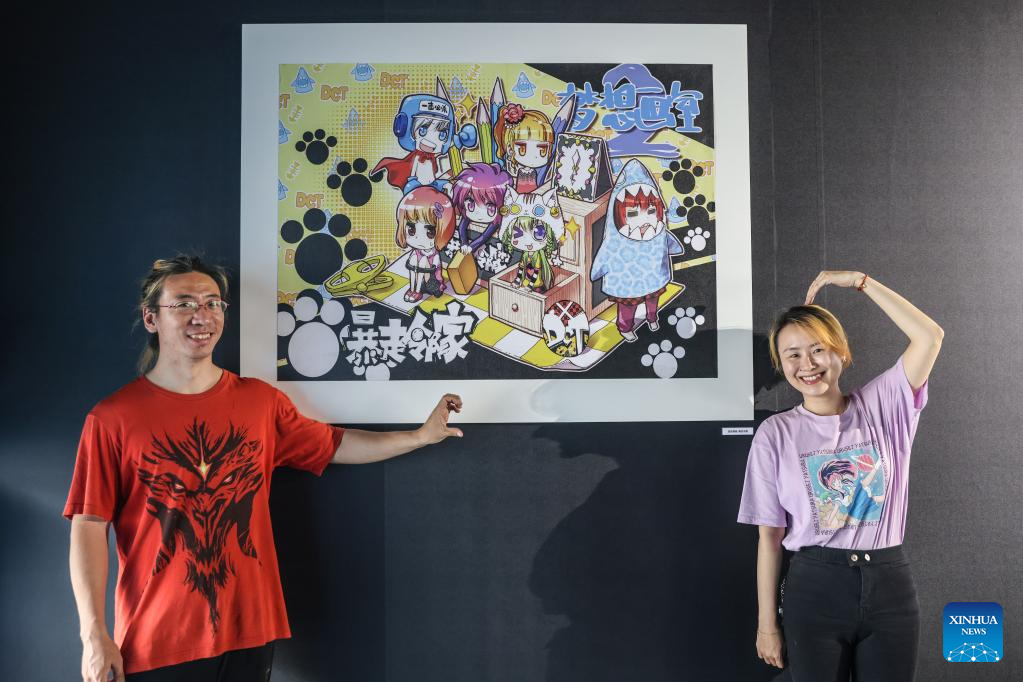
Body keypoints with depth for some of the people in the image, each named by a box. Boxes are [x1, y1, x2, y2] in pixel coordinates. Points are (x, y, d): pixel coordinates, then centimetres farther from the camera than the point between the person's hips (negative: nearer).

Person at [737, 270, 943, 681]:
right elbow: (770, 536, -1)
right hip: (815, 588, -1)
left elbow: (930, 336, -11)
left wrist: (860, 281, -8)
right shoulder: (776, 434, -3)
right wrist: (767, 624, 0)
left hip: (889, 585, 2)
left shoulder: (880, 408, 2)